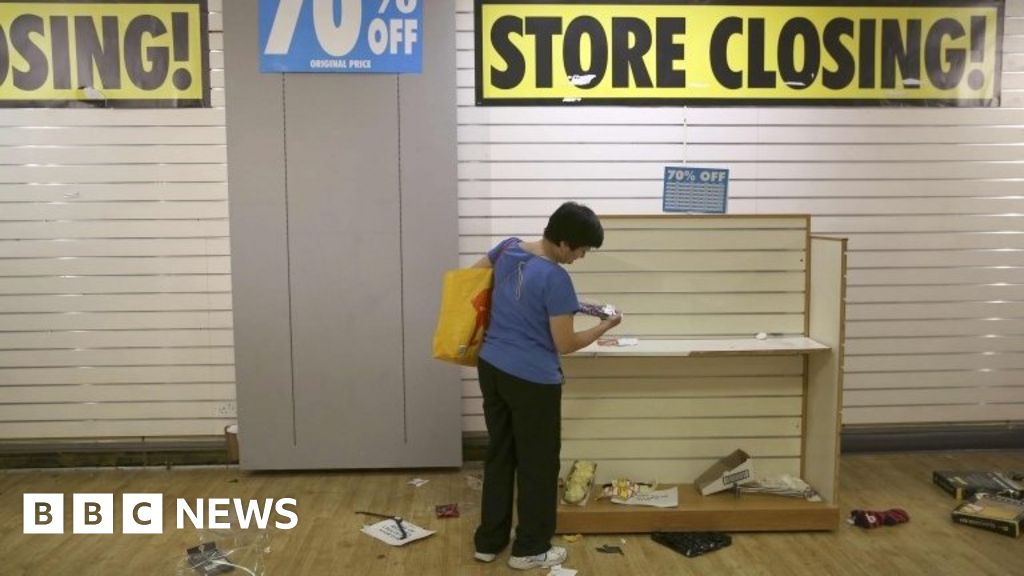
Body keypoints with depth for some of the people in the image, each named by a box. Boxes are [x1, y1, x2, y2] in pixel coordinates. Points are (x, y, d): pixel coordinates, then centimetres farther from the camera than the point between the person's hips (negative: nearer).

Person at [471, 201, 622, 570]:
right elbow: (565, 344, -14)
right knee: (537, 464, 9)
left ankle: (489, 541, 28)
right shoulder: (556, 280, -20)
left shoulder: (508, 249, 2)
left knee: (499, 456, 18)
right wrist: (604, 327, 1)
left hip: (491, 368, 8)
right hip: (531, 380, -8)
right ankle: (530, 549, 21)